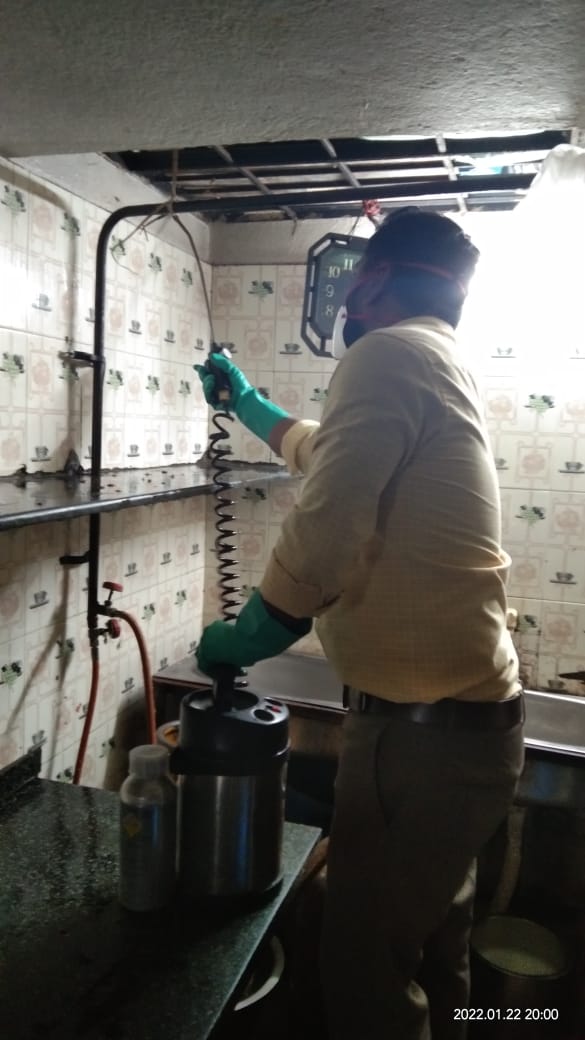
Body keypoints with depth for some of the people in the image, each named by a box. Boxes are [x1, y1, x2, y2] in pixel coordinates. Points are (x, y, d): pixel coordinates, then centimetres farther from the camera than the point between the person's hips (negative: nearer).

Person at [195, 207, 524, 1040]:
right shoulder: (440, 367, 16)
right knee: (432, 951, 24)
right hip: (466, 713, 10)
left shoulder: (388, 352, -14)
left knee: (367, 967, 6)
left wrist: (248, 634, -8)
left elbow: (327, 528, -23)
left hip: (423, 725, -10)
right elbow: (330, 454, 32)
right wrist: (245, 403, 42)